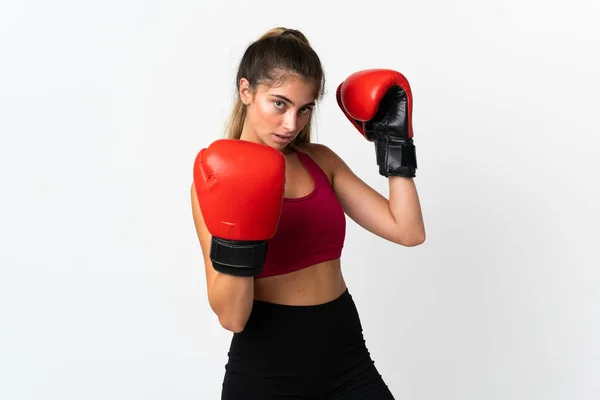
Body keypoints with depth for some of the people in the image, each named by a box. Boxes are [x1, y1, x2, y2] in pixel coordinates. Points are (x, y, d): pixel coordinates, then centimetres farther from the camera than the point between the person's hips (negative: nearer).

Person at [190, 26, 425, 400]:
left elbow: (408, 231, 0)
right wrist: (235, 243, -31)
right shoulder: (218, 178, -10)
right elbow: (232, 317, -16)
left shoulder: (321, 161, 4)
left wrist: (394, 144, -1)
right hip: (266, 370, -4)